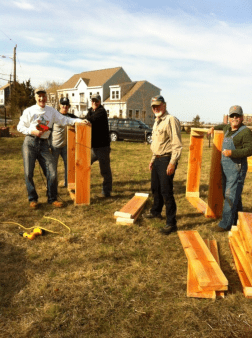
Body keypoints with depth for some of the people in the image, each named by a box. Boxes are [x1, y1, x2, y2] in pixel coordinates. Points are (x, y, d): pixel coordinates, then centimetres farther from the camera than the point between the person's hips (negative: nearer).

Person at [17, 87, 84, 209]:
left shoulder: (51, 111, 11)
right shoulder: (29, 111, 4)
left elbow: (64, 120, 7)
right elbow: (20, 127, 5)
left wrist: (80, 121, -5)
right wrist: (32, 131, -13)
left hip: (43, 144, 2)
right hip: (30, 143, -2)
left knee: (52, 173, -5)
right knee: (28, 173, 0)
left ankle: (52, 199, 9)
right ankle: (32, 199, 16)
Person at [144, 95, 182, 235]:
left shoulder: (171, 120, -14)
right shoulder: (156, 122, 17)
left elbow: (177, 144, -20)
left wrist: (172, 162, -25)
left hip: (166, 160, -9)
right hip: (157, 160, 9)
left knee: (166, 192, -8)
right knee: (155, 189, 21)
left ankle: (171, 223, 1)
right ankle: (156, 212, 40)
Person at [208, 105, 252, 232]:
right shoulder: (228, 128, 15)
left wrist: (232, 153, -27)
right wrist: (214, 127, 33)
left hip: (237, 168, -9)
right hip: (225, 167, 9)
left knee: (231, 195, -8)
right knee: (227, 194, 14)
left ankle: (226, 223, -2)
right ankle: (237, 220, 28)